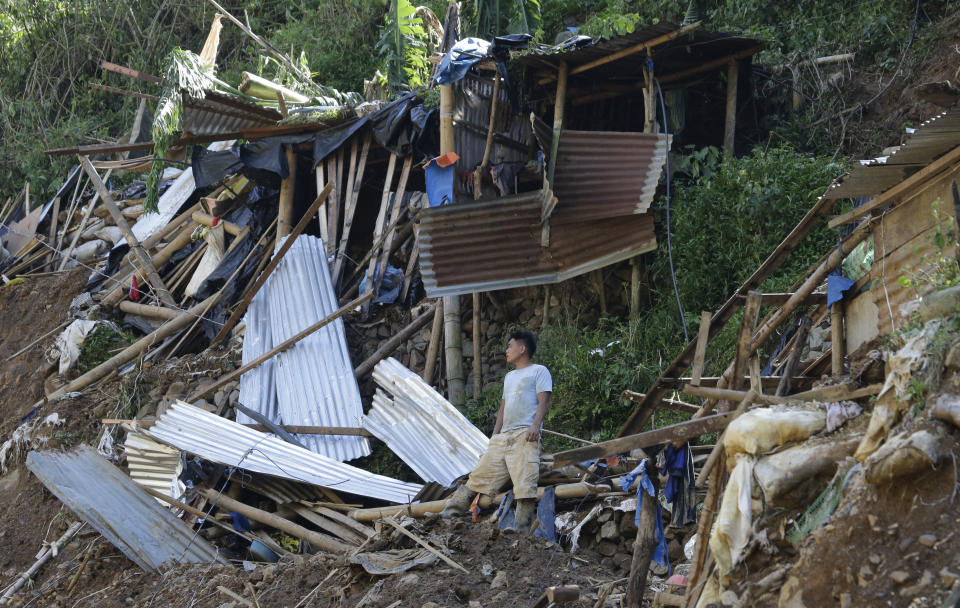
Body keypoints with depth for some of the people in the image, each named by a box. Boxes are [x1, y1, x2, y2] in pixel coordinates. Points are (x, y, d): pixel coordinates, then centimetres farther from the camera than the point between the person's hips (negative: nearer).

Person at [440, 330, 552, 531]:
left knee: (524, 484, -16)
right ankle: (448, 513, 2)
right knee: (480, 474, 4)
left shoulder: (539, 371, 7)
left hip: (525, 435, -8)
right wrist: (495, 434, 17)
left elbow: (543, 401, -5)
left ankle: (521, 530, -19)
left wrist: (535, 425, -20)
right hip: (504, 437, 8)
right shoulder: (509, 376, 31)